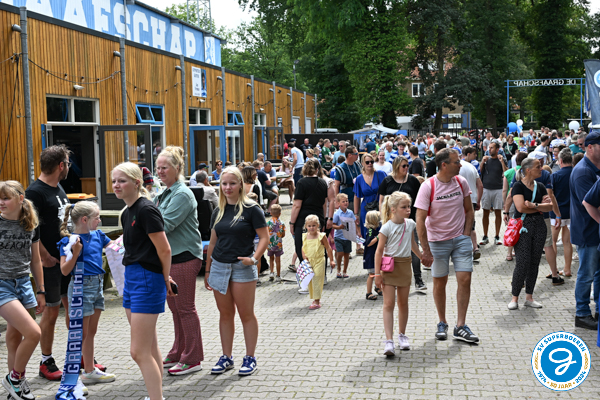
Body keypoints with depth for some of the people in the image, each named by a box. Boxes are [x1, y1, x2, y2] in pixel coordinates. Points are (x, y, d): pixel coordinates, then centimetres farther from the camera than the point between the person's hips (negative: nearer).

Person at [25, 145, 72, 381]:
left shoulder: (58, 188, 12)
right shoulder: (35, 192, -16)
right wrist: (45, 257, -18)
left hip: (68, 258, 8)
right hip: (51, 262, -8)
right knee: (51, 310, 1)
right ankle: (46, 363, 14)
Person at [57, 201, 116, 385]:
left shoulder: (97, 235, 6)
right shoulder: (69, 240, -13)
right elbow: (65, 270, -15)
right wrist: (75, 253, -26)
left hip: (97, 284, 7)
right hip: (81, 286, -7)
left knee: (91, 331, 15)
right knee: (82, 333, 0)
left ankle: (90, 369, 24)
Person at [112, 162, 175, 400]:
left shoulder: (146, 210, -16)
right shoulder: (127, 213, 13)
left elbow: (164, 249, -17)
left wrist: (165, 280, -3)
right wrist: (164, 277, 17)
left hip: (147, 281, -10)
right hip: (132, 278, 10)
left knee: (139, 352, -9)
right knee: (150, 348, 16)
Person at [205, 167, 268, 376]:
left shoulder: (251, 209, -5)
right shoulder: (218, 212, 11)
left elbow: (264, 237, -7)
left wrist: (254, 258, -22)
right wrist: (207, 270, 16)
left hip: (242, 267, -5)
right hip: (219, 266, 5)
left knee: (246, 314, 2)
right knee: (225, 314, 11)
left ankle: (250, 358, 12)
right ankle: (226, 357, 20)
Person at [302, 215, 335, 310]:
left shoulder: (321, 236, -6)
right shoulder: (305, 237, 5)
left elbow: (328, 248, 0)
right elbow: (303, 248, 14)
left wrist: (332, 260, 1)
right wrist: (304, 255, -6)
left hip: (319, 261, -5)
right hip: (308, 262, 5)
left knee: (316, 280, -9)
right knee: (310, 281, 10)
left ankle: (317, 302, -6)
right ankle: (315, 298, 24)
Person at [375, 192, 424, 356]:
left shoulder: (410, 224, 4)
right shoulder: (387, 227, -12)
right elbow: (379, 251, -9)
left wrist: (422, 257, 32)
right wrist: (377, 273, -11)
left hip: (405, 265, 5)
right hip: (389, 266, -5)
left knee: (403, 303, 12)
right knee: (388, 304, -8)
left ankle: (402, 335, 29)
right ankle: (389, 341, -11)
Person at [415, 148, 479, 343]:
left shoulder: (461, 182, -1)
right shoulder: (428, 187, -14)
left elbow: (469, 210, 12)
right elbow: (420, 220, -14)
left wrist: (466, 235, 2)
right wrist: (426, 250, -15)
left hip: (461, 239, 3)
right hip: (437, 240, -3)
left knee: (465, 280, -5)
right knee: (440, 282, 6)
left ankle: (461, 326, 4)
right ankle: (442, 323, 23)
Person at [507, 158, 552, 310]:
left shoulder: (540, 187, 12)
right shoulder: (518, 186, -6)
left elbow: (550, 206, 1)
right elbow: (521, 207, -17)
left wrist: (534, 205, -16)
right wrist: (540, 208, -5)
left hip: (539, 226, 6)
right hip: (523, 226, -6)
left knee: (534, 263, 7)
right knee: (523, 263, -8)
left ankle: (529, 297, 16)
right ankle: (515, 298, 3)